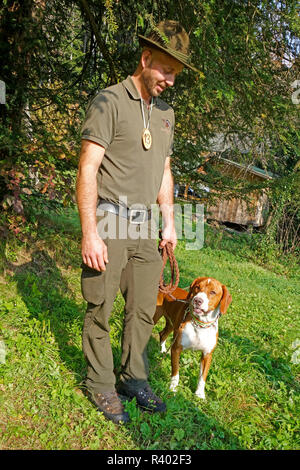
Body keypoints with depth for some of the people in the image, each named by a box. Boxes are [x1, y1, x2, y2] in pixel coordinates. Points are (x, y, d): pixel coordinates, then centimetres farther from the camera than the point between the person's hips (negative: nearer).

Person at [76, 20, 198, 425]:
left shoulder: (166, 113, 15)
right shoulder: (110, 101, -7)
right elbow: (87, 169, -13)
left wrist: (169, 221, 15)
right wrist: (89, 233, -18)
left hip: (144, 227, 6)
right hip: (109, 222, -6)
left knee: (144, 310, 11)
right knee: (100, 310, 3)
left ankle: (134, 380, 27)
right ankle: (100, 385, 21)